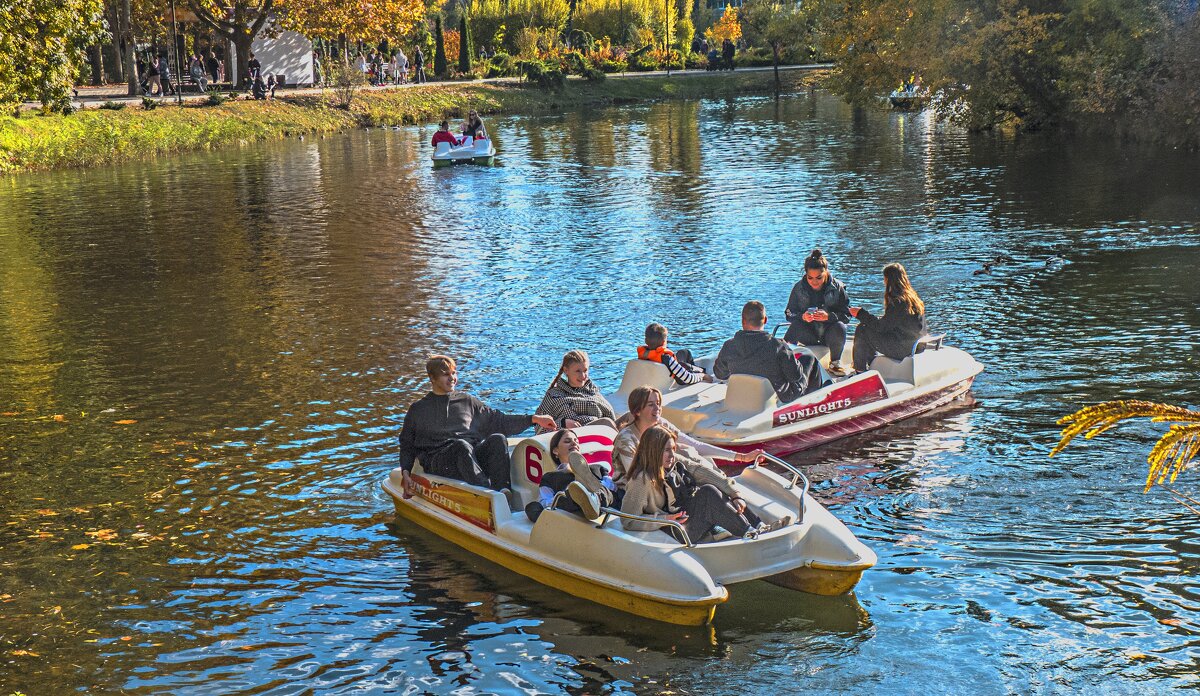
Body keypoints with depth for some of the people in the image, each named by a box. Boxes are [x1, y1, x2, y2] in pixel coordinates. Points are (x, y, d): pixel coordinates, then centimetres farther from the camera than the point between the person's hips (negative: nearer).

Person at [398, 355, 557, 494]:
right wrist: (405, 472, 2)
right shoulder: (418, 409, 18)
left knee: (497, 439, -27)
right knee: (461, 445, -36)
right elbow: (407, 445, 20)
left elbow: (498, 421, 22)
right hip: (438, 460, -3)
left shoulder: (467, 401, 24)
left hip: (473, 456, 3)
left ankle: (502, 490, -41)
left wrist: (534, 419, 12)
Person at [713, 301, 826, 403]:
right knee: (809, 358, 18)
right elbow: (796, 376, -19)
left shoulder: (728, 347, -18)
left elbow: (720, 374, 0)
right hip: (783, 398, -4)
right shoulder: (777, 346, -29)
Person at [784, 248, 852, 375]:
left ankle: (835, 362, -7)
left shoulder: (837, 287, -7)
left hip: (830, 335, 0)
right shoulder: (799, 288, -4)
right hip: (808, 335, 0)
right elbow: (789, 314, -4)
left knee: (839, 327, -32)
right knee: (796, 326, -30)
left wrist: (829, 316, -31)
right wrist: (802, 317, -27)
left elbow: (847, 315, -11)